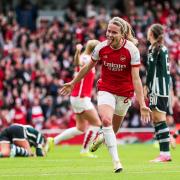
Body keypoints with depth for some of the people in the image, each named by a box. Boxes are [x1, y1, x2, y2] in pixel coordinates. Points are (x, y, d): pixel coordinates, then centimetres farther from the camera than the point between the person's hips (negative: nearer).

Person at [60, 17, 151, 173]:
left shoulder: (132, 50, -18)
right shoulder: (101, 48, -11)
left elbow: (136, 78, -20)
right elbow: (88, 67, 7)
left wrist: (142, 104, -25)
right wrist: (73, 83, 15)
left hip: (125, 92, 0)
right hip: (105, 89, 1)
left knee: (114, 127, 11)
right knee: (106, 120, -24)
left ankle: (103, 137, 49)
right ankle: (116, 160, -22)